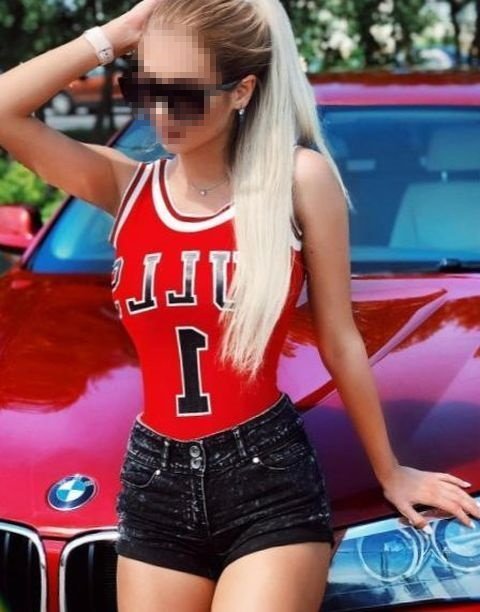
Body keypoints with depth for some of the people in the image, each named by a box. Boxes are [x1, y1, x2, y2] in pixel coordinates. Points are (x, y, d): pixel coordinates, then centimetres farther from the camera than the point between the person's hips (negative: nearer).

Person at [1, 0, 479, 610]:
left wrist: (389, 472, 10)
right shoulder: (127, 187, 4)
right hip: (155, 487, 4)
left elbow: (339, 342, 3)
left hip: (269, 480, -4)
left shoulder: (299, 178, -4)